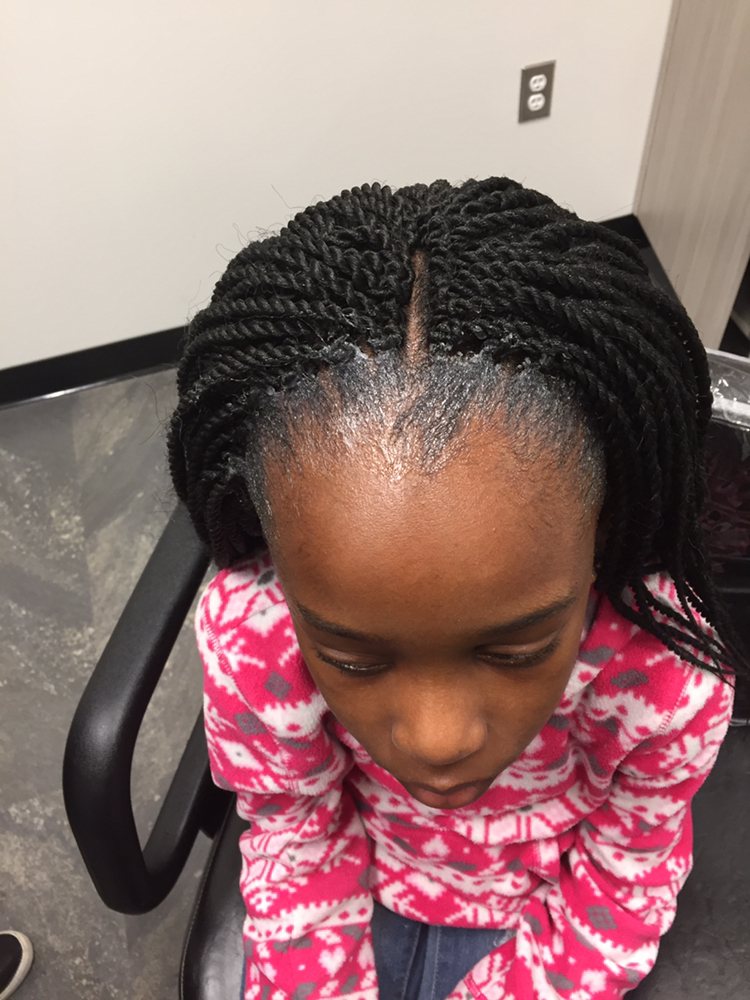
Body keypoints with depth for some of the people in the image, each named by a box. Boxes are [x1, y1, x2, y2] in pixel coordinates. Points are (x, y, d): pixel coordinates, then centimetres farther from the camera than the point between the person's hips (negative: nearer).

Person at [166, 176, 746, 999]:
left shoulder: (668, 665, -31)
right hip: (356, 875, 1)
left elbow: (621, 886, -12)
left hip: (544, 900, 0)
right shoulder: (247, 635, -30)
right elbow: (297, 842, -10)